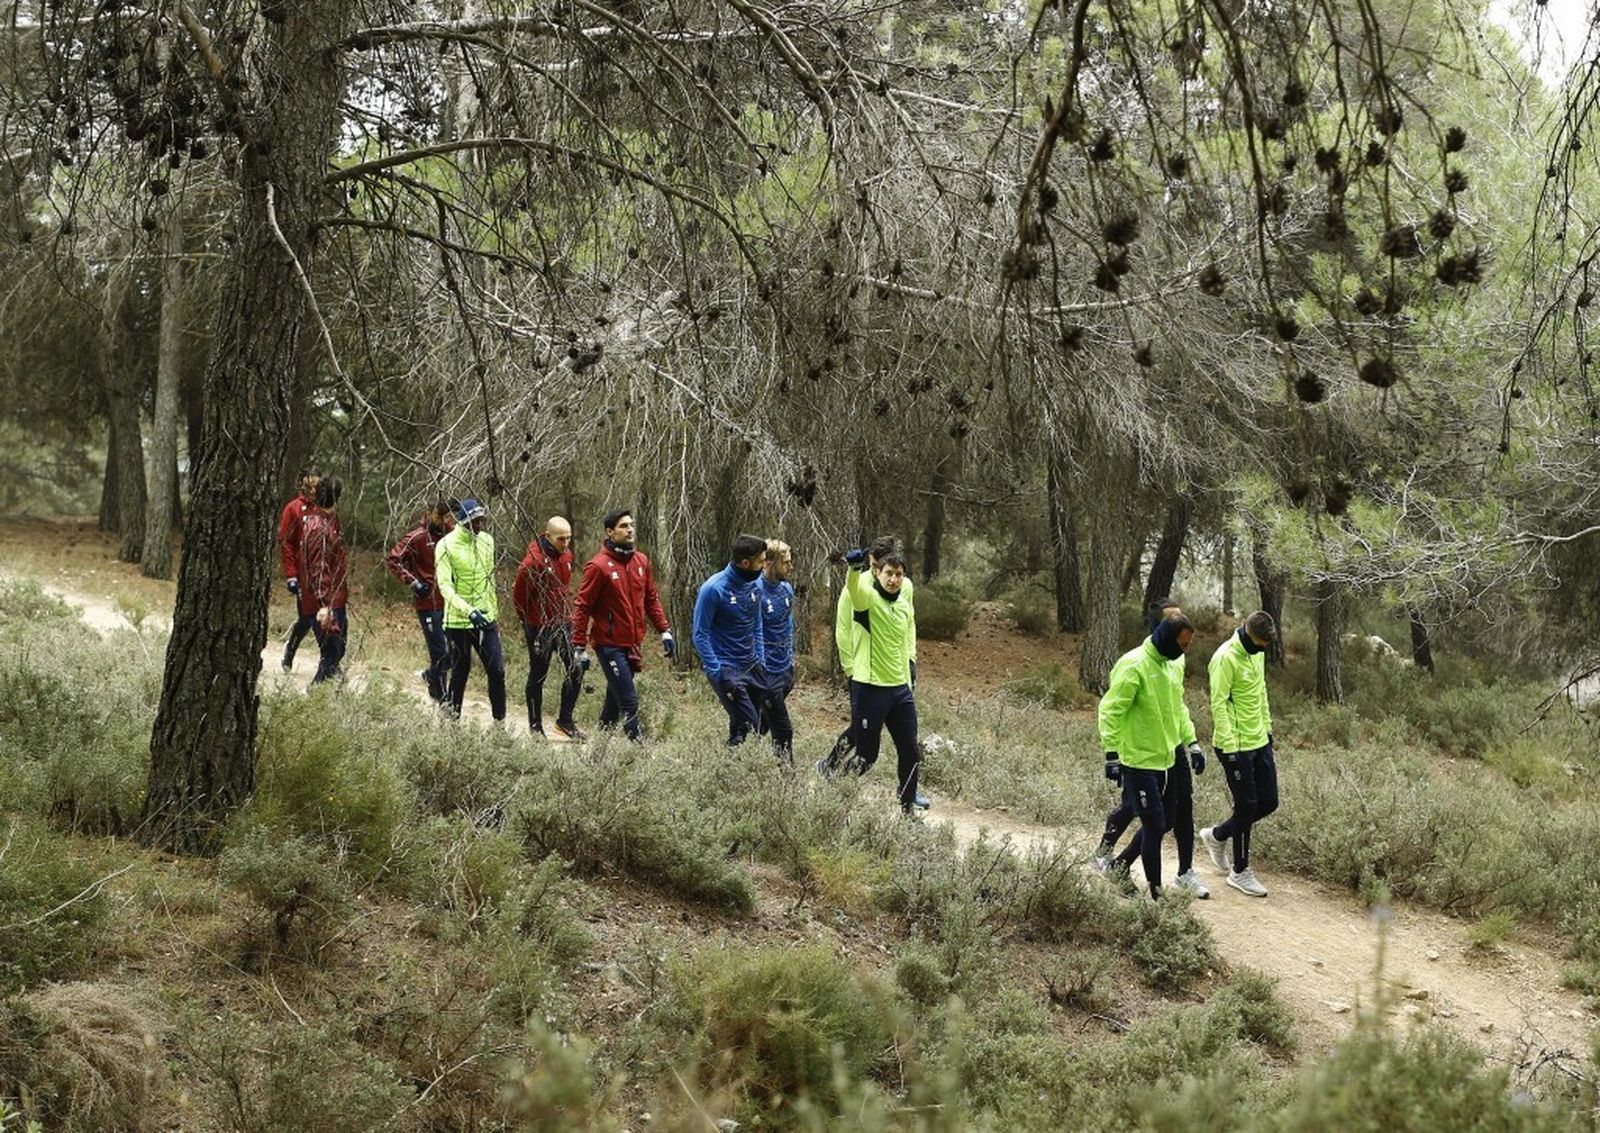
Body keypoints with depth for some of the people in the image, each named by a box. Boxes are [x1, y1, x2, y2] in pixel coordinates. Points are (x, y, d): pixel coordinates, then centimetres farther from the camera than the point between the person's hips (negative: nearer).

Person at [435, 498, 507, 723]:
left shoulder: (487, 541, 6)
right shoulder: (446, 546, -12)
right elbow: (445, 586, -19)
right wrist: (469, 611, -31)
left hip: (486, 619, 4)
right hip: (458, 621, -4)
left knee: (497, 671, -1)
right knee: (460, 674, 4)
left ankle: (500, 721, 8)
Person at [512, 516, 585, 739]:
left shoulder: (566, 555, 5)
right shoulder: (533, 561, -19)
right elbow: (518, 595, -10)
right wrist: (529, 622, 2)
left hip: (564, 623, 6)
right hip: (540, 627, -6)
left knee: (576, 670, -1)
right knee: (538, 676, 6)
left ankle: (565, 720, 12)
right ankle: (535, 727, 18)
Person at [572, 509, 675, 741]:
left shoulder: (641, 561, 7)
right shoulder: (599, 566, -12)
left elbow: (651, 600, 16)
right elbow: (582, 608, -10)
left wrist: (665, 631, 8)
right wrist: (579, 647, -12)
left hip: (632, 644, 7)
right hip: (610, 645, -7)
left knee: (615, 700, 18)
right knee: (629, 704, -10)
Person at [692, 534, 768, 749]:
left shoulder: (755, 585, 4)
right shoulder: (713, 589, -15)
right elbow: (699, 634, -12)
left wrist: (761, 660, 10)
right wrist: (717, 672, -16)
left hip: (752, 666, 7)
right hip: (725, 667, -7)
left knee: (756, 723, 6)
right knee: (746, 723, -15)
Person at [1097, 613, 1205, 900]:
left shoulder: (1170, 665, 9)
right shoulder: (1134, 666, -18)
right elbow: (1110, 711, -19)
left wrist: (1192, 743, 15)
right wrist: (1112, 755, -20)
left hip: (1170, 755, 9)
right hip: (1140, 761, -9)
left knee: (1168, 820, 12)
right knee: (1155, 826, -5)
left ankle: (1120, 865, 28)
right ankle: (1156, 892, 6)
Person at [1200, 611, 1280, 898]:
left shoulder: (1257, 653, 8)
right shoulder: (1226, 658, -19)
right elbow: (1219, 705, -20)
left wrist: (1267, 726, 20)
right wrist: (1230, 749, -21)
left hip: (1259, 742, 8)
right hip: (1236, 746, -8)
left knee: (1268, 802, 10)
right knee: (1247, 806, -1)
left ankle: (1218, 835, 30)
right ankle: (1240, 871, 13)